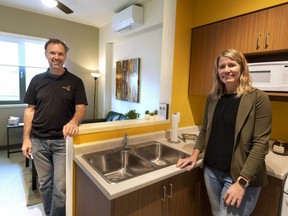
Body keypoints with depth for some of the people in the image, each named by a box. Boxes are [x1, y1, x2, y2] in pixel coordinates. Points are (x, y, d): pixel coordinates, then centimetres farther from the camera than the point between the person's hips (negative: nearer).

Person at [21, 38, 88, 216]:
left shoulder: (75, 81, -1)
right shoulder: (37, 80, 6)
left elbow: (81, 108, -7)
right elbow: (30, 110, 7)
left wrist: (74, 121, -29)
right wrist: (26, 138, 1)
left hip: (63, 141, -3)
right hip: (39, 141, 3)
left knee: (61, 186, -2)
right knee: (44, 184, 16)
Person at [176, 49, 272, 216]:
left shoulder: (258, 98, -11)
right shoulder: (212, 97, 3)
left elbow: (261, 144, -15)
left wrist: (242, 181, -18)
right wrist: (195, 155, 1)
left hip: (240, 175, -4)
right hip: (211, 170, 5)